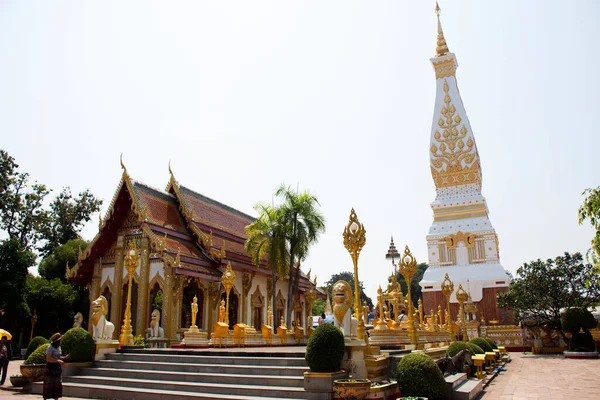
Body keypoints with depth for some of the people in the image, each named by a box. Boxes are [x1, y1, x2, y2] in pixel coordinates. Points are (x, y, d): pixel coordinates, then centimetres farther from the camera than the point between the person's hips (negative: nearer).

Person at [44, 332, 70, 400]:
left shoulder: (58, 347, 10)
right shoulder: (50, 348, -14)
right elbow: (48, 359, -24)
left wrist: (65, 357, 4)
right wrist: (58, 361, -29)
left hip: (57, 369, 7)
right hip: (50, 369, -7)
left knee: (57, 385, 8)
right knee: (48, 386, 0)